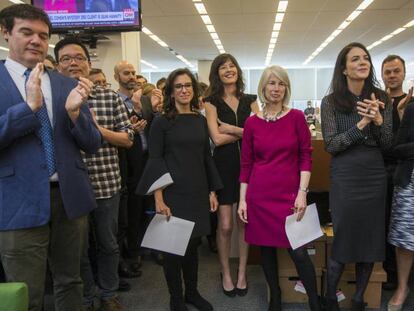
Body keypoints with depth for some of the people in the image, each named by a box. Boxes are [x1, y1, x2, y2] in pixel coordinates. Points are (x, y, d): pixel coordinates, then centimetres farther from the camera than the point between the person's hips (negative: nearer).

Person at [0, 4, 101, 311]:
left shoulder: (69, 85, 7)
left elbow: (93, 144, 4)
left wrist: (74, 111, -13)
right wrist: (28, 106, -20)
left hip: (70, 197, 3)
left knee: (70, 283, 19)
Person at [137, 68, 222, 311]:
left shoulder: (201, 120, 9)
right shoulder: (162, 122, -4)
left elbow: (207, 157, 12)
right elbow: (155, 160, -8)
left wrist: (213, 191, 10)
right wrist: (158, 198, -15)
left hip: (198, 192, 4)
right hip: (173, 193, -4)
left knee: (193, 245, 13)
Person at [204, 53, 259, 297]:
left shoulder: (250, 100, 9)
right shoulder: (212, 102, 1)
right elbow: (217, 138, -11)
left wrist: (232, 129, -10)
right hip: (224, 166, -2)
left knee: (245, 222, 8)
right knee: (225, 225, 1)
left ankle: (242, 273, 24)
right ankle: (226, 274, 21)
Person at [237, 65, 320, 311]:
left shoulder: (297, 117, 0)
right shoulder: (252, 122, 3)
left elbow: (306, 156, -1)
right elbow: (246, 164, 5)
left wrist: (302, 193, -9)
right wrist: (243, 199, 2)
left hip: (289, 192, -2)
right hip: (260, 194, 2)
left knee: (299, 251, -5)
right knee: (266, 247, 11)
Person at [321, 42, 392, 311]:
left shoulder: (382, 99, 4)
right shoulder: (331, 102, -5)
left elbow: (387, 145, 2)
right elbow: (330, 145, -11)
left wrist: (378, 120, -16)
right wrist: (361, 123, -20)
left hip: (376, 178, 4)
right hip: (345, 178, -3)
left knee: (372, 239, 10)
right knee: (343, 240, 1)